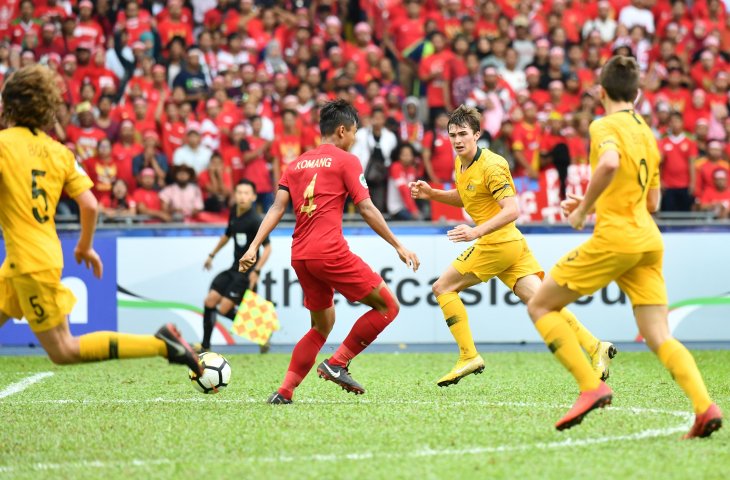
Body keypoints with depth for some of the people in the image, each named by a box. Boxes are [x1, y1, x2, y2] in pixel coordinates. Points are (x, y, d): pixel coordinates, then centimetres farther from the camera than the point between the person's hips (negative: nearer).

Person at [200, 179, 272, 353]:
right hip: (234, 269, 8)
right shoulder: (234, 212, 5)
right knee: (210, 301, 0)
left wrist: (256, 271, -26)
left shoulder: (254, 220, -18)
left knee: (224, 309, -14)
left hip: (247, 272, -8)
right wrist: (212, 255, 30)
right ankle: (205, 346, 11)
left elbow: (267, 248, -18)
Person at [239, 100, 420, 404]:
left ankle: (285, 391, 8)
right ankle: (337, 363, -5)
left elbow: (277, 208, 8)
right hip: (329, 251, -7)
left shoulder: (296, 164, 18)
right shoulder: (346, 161, 1)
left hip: (300, 256, 7)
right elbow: (367, 210, -4)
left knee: (322, 326, 19)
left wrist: (254, 247, 3)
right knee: (387, 306, 1)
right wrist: (399, 246, 0)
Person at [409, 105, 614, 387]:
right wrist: (431, 193, 16)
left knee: (443, 288, -2)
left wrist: (477, 231, -32)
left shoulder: (490, 166, -16)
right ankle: (595, 347, -9)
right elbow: (463, 197, 31)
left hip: (499, 242, -9)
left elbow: (512, 210, -23)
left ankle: (469, 356, -2)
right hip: (512, 245, 9)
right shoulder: (461, 164, 12)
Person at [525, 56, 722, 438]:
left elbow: (609, 164, -27)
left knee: (540, 306, 6)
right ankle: (705, 406, -20)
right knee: (659, 338, 1)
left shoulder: (605, 126, -4)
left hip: (614, 237, -7)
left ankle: (591, 386, -5)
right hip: (648, 241, 7)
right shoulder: (647, 133, 21)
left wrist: (584, 208, -14)